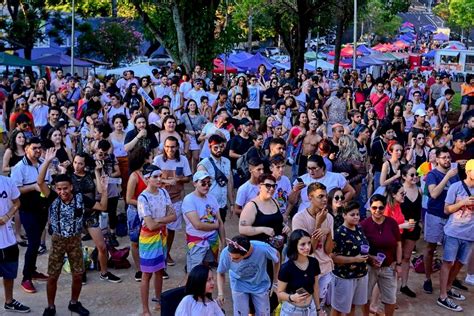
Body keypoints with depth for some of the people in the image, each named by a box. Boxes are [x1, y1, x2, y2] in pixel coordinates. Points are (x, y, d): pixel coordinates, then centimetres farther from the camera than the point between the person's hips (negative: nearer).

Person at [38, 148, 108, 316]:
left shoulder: (80, 198, -9)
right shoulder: (53, 198, -13)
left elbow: (102, 207, -5)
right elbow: (40, 182, -27)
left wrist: (103, 191, -20)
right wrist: (47, 161, -35)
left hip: (75, 240, 1)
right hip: (57, 241, -1)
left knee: (78, 275, 9)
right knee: (52, 276, 5)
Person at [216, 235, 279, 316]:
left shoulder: (263, 248, -37)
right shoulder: (226, 252, -34)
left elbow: (276, 257, -13)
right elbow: (221, 273, -13)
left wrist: (275, 280, -2)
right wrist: (220, 293, -27)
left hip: (260, 285, 1)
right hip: (239, 286, -1)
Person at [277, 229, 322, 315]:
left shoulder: (314, 263, -7)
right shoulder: (286, 268, -20)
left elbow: (315, 288, 4)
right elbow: (280, 293, -12)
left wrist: (318, 308, 11)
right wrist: (291, 297, -30)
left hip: (310, 308, 4)